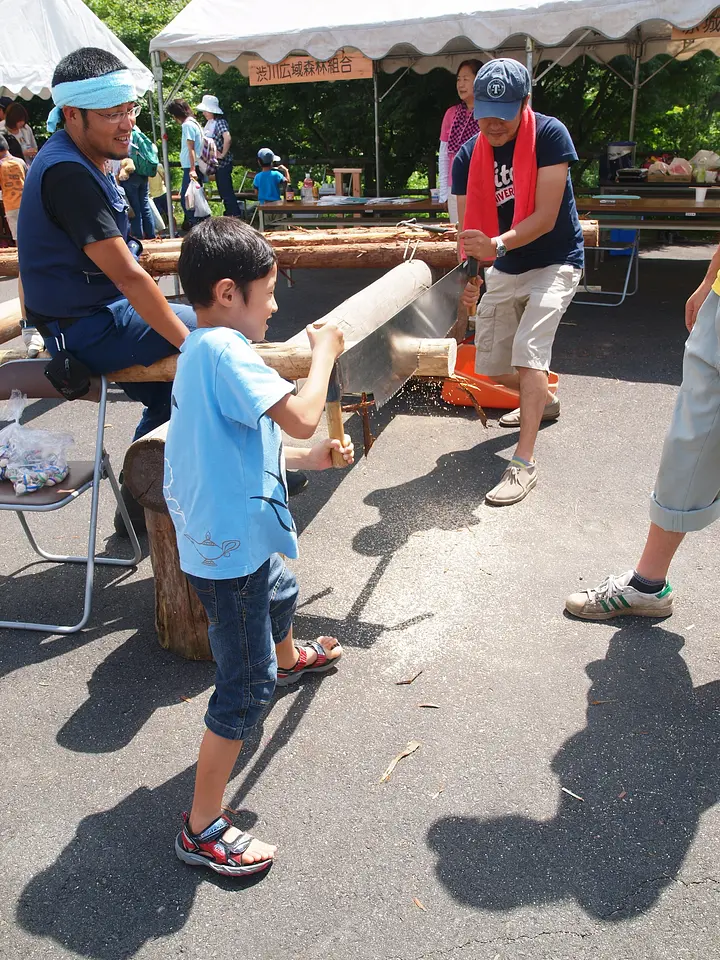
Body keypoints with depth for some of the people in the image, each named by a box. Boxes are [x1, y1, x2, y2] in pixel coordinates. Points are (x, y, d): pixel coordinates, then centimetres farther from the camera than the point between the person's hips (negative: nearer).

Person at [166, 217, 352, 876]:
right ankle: (203, 828, 13)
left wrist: (308, 459, 9)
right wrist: (324, 353, -14)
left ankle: (290, 659, 71)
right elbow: (301, 417, -31)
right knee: (247, 686, -1)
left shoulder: (203, 350, 9)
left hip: (227, 536, 11)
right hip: (231, 549, -11)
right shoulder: (226, 351, -23)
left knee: (281, 592, 37)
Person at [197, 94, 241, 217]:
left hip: (223, 163, -10)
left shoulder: (220, 122, -15)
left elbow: (228, 138, -30)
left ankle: (236, 215, -2)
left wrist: (223, 154, -23)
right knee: (222, 191, 15)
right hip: (217, 164, 10)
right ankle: (229, 214, 23)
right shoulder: (211, 123, 13)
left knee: (227, 191, -8)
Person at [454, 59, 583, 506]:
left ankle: (525, 464, -16)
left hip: (554, 264, -5)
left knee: (528, 351, -23)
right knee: (491, 365, 9)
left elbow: (545, 217, -26)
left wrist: (497, 243, -42)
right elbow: (470, 225, -11)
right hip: (504, 269, 6)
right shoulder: (468, 157, -8)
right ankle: (545, 401, 42)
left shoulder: (550, 135, -20)